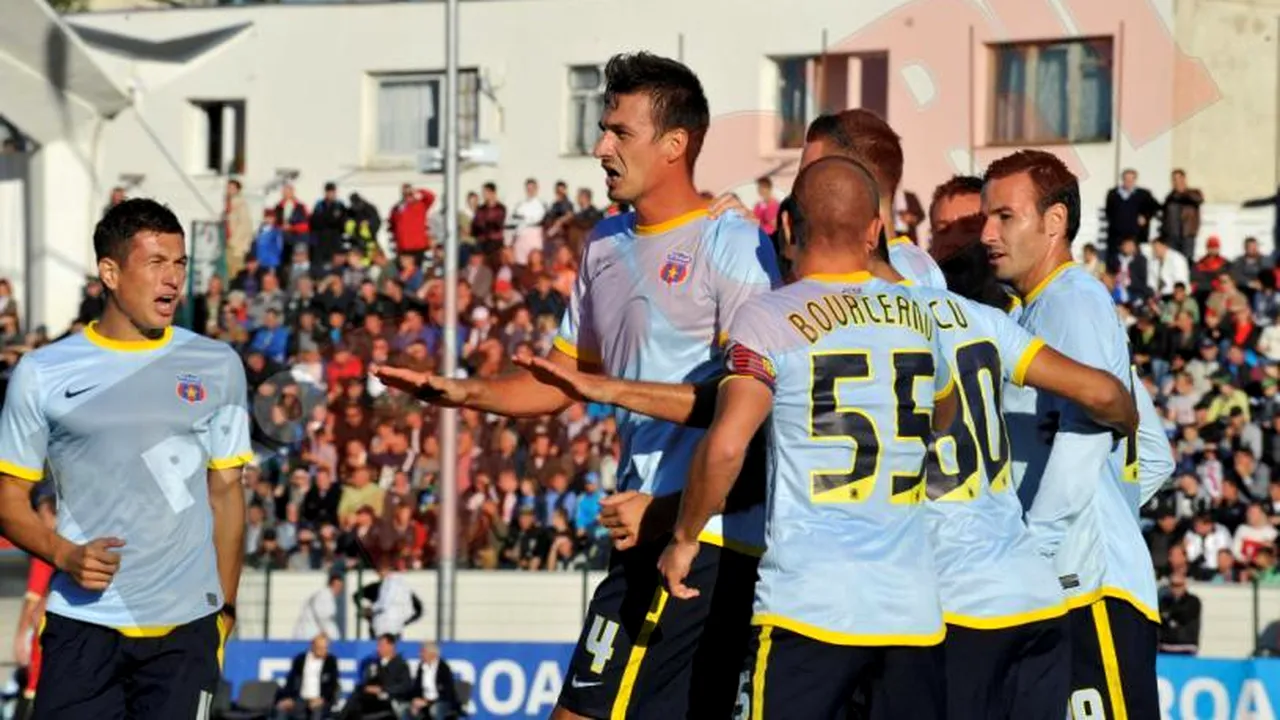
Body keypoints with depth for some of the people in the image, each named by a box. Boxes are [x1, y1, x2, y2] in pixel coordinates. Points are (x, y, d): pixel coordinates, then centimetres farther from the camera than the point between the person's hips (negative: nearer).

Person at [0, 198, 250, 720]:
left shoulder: (217, 367, 9)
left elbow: (225, 492, 13)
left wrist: (225, 608, 9)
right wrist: (66, 556, -11)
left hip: (185, 628, 1)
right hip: (82, 626, -1)